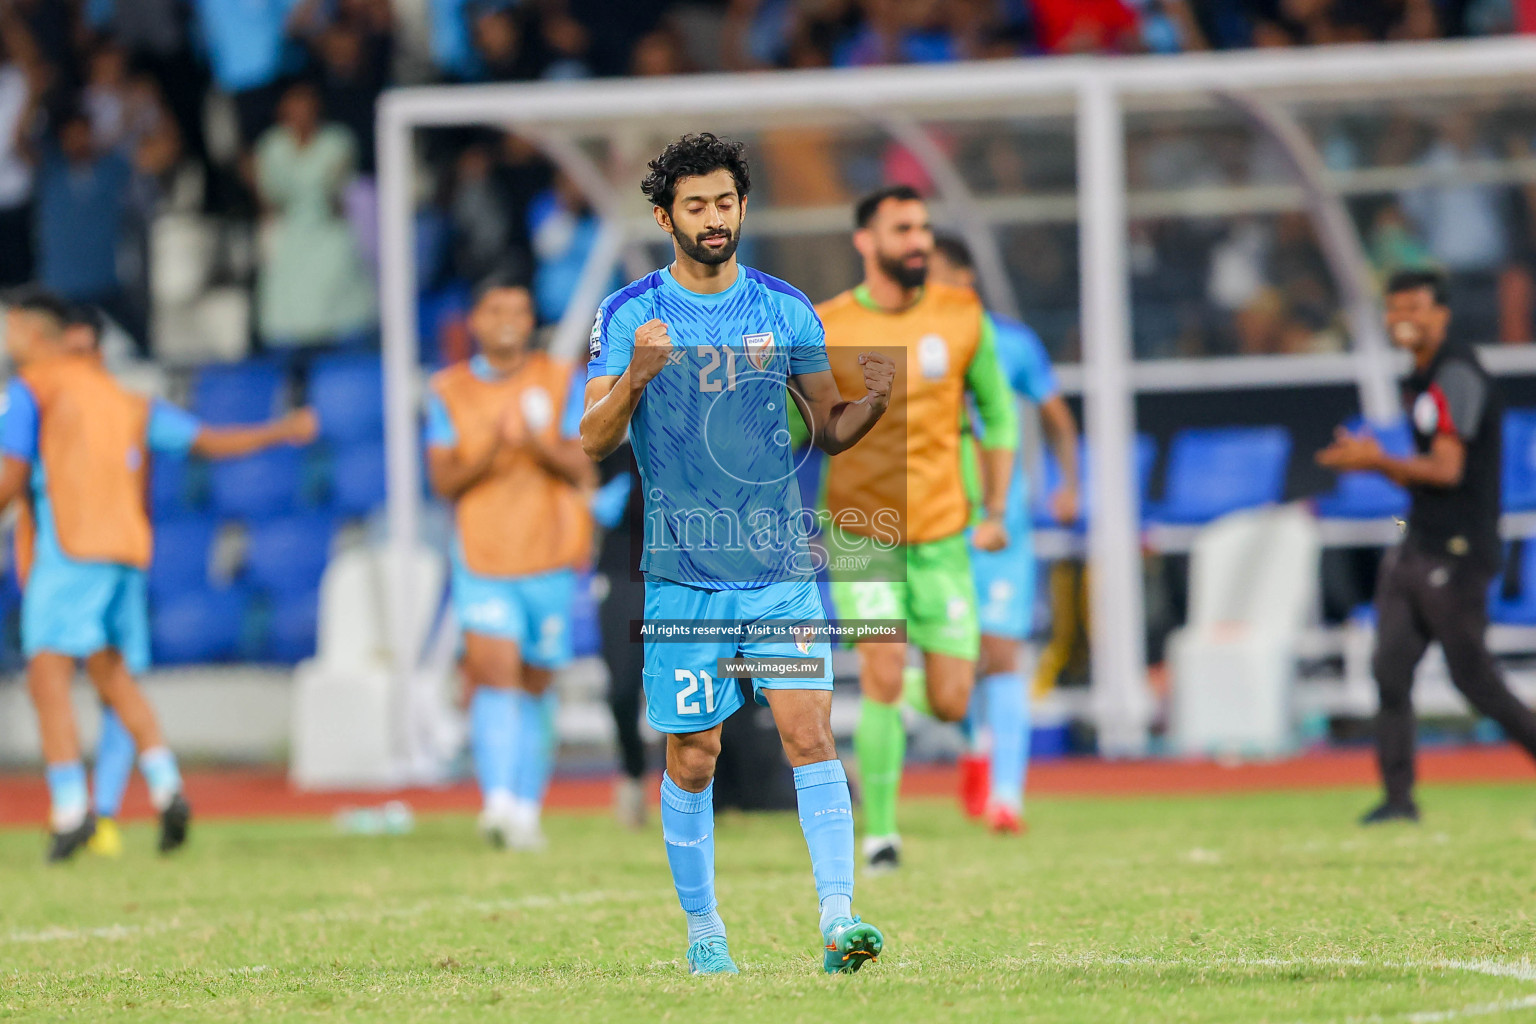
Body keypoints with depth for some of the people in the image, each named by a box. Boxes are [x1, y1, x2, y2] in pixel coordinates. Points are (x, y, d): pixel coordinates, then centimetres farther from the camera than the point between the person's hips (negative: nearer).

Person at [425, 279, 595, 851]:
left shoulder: (562, 382, 4)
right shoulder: (448, 391, 4)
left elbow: (581, 469, -4)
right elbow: (442, 479, -2)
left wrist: (540, 443, -24)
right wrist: (492, 449, -20)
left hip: (551, 560, 2)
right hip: (483, 561, -2)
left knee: (535, 687, 9)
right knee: (494, 674, -19)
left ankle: (527, 809, 18)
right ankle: (498, 802, -29)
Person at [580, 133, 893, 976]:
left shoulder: (786, 309, 6)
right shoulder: (628, 315, -1)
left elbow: (828, 428, 13)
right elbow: (594, 442, -5)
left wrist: (871, 401, -9)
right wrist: (635, 379, -24)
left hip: (783, 569, 1)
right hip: (683, 578, -1)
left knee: (810, 733, -12)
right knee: (692, 757, 4)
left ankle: (837, 917, -17)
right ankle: (701, 928, 19)